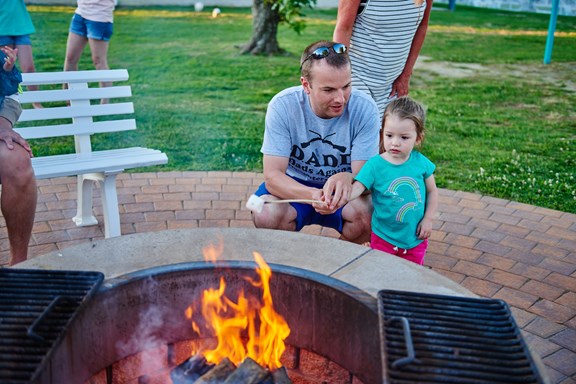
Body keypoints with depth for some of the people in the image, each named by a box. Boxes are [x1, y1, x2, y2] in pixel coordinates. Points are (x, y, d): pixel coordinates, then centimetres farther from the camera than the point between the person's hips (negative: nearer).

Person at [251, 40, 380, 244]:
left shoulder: (365, 108, -20)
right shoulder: (282, 106, -21)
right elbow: (272, 175, -24)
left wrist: (347, 178, -47)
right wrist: (313, 195, -46)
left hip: (343, 189, 1)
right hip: (295, 185, 0)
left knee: (367, 215, -31)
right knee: (267, 215, -31)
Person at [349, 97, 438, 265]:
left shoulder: (421, 162, -8)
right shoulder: (375, 165, -16)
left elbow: (432, 191, 5)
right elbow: (355, 189, -24)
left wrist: (428, 219, -2)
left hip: (416, 238, 2)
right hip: (384, 237, -2)